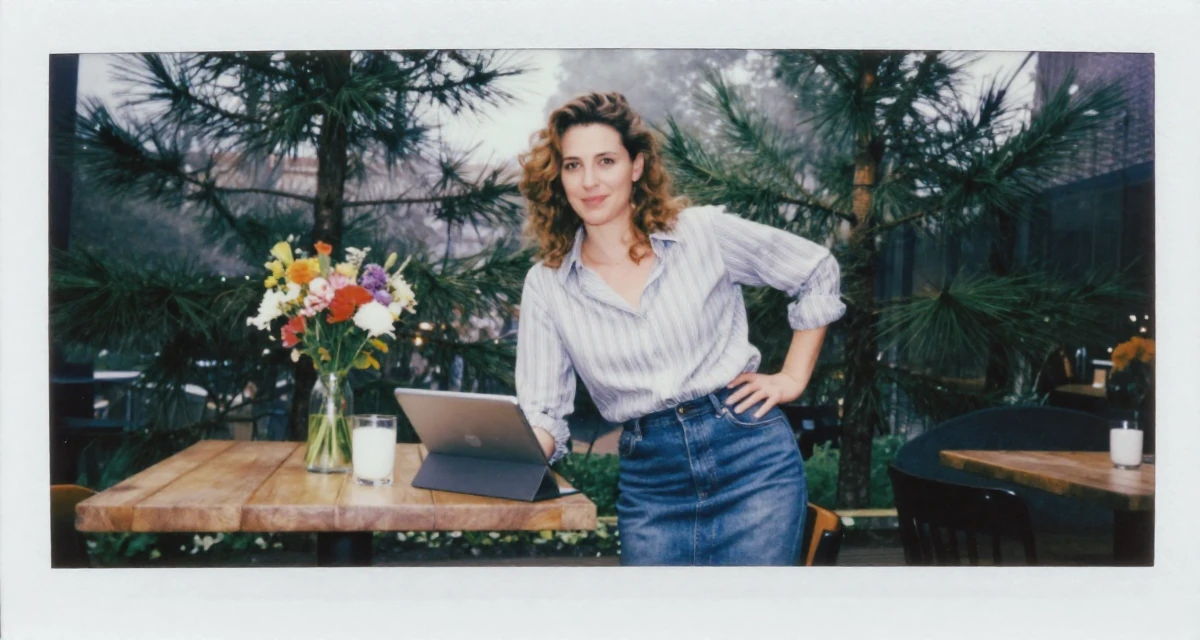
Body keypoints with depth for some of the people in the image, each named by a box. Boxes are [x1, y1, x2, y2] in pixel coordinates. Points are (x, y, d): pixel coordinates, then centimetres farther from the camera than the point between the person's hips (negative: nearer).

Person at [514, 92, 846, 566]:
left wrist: (793, 378, 6)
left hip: (751, 458, -2)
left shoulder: (704, 232, -2)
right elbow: (541, 414, 0)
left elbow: (818, 273, 10)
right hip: (650, 483, 2)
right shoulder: (545, 287, 2)